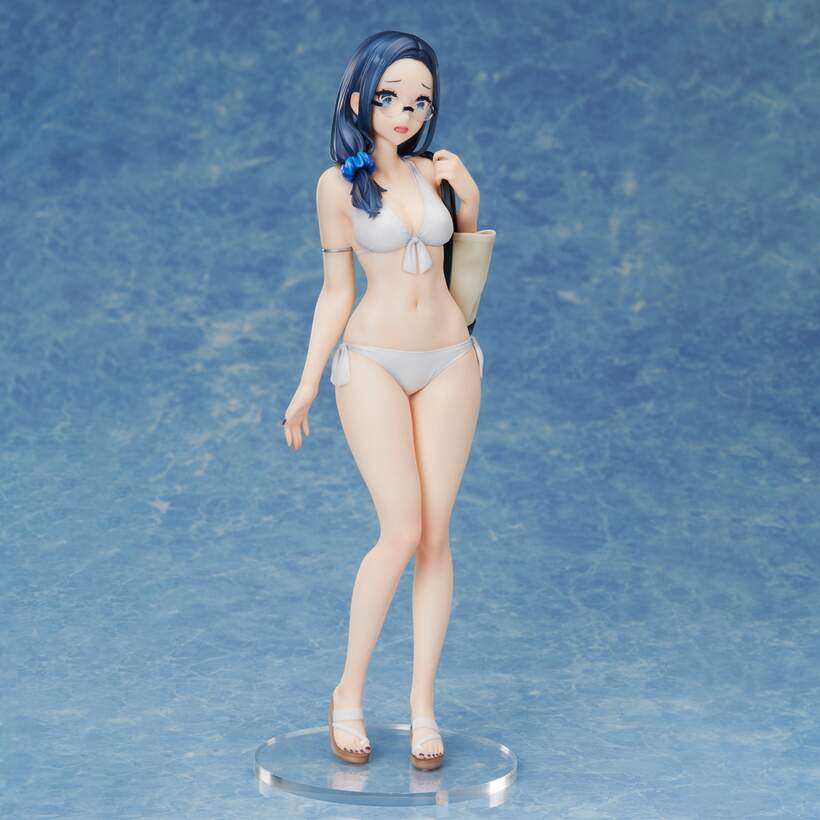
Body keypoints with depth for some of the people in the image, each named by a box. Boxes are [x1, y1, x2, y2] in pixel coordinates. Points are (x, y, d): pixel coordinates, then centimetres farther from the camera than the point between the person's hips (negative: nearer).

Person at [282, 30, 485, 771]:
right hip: (374, 362, -4)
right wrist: (306, 386, -1)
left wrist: (470, 198, 5)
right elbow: (337, 292, 1)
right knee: (402, 531, -13)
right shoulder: (339, 185, -3)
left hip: (449, 362, 4)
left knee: (436, 535, 2)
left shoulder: (434, 173, 6)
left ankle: (423, 706, 9)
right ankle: (349, 694, 5)